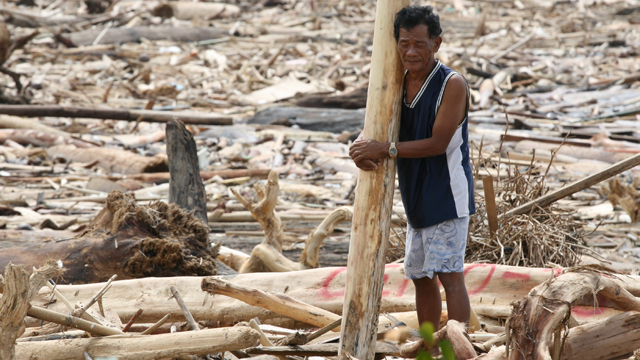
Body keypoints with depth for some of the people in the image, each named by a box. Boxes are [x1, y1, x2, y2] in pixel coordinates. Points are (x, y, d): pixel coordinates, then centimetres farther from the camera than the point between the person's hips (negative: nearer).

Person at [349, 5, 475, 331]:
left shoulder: (452, 84, -15)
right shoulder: (398, 83, 7)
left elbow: (438, 143, -20)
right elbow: (374, 134, 7)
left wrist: (384, 149, -22)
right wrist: (363, 152, -17)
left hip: (447, 194, -8)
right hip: (416, 195, 8)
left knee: (449, 274, -13)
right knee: (421, 276, 14)